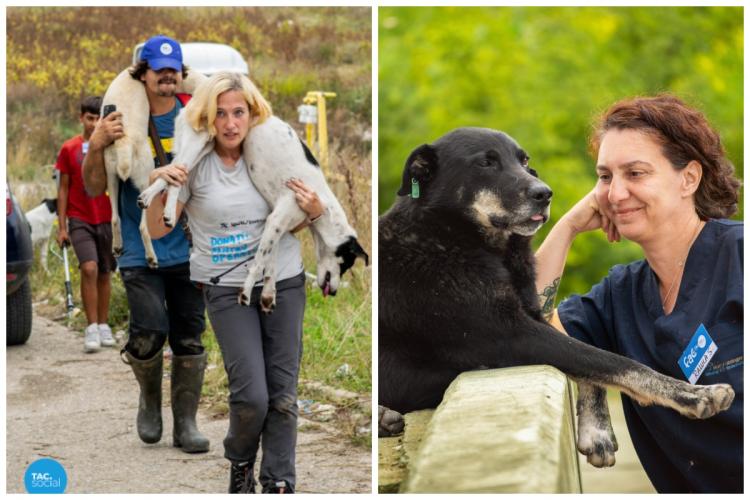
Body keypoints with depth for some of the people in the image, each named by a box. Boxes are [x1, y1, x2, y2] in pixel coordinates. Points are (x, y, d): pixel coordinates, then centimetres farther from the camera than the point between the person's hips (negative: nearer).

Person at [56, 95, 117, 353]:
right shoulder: (69, 149, 1)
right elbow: (63, 189, 5)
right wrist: (61, 227, 1)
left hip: (106, 220, 2)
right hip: (79, 220, -2)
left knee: (104, 274, 8)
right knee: (89, 268, -18)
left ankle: (103, 326, 20)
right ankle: (92, 328, -13)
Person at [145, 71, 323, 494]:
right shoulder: (194, 162, -5)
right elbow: (159, 231, -3)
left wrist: (315, 210, -8)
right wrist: (158, 189, -20)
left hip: (284, 280, 2)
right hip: (228, 287, -2)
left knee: (283, 392, 3)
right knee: (252, 394, -9)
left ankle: (280, 483, 17)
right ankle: (241, 462, 20)